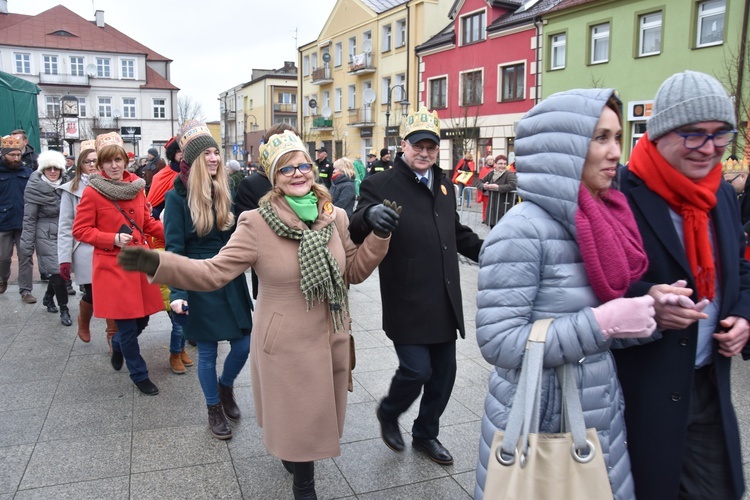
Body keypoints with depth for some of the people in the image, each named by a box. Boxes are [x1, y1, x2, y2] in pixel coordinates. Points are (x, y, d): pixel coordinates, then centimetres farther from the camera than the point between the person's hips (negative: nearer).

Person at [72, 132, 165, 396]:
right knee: (127, 325, 3)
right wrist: (113, 239, -18)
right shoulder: (92, 193, -9)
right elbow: (80, 230, -6)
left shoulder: (136, 186, 5)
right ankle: (139, 375, 22)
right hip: (113, 266, -5)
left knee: (142, 319, 13)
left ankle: (118, 345, 46)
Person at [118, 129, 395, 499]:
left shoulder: (335, 217, -1)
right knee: (296, 421, 11)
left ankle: (297, 456, 55)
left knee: (320, 416, 22)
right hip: (286, 345, -4)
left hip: (331, 340, 5)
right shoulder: (256, 223, -14)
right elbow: (213, 272, -17)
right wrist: (159, 264, -31)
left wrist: (379, 238, -8)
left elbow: (354, 272, 6)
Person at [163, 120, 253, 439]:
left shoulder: (226, 190, 5)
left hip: (232, 281, 4)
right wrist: (176, 293, -19)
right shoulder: (178, 197, -8)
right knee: (207, 352, 8)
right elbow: (174, 248, -11)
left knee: (243, 346, 7)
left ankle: (226, 387, 38)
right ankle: (214, 410, 29)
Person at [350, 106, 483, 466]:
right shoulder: (381, 185, -8)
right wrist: (370, 215, -43)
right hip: (407, 303, -6)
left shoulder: (444, 184, 13)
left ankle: (425, 434, 37)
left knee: (444, 372, 13)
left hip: (444, 301, 7)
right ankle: (388, 413, 28)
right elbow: (355, 233, -21)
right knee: (417, 369, -6)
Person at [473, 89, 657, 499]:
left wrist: (652, 313, -7)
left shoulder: (605, 222, 2)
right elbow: (498, 342, -24)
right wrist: (601, 324, -25)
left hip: (602, 417, 7)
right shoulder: (523, 231, -20)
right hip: (537, 425, -6)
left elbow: (606, 314, 11)